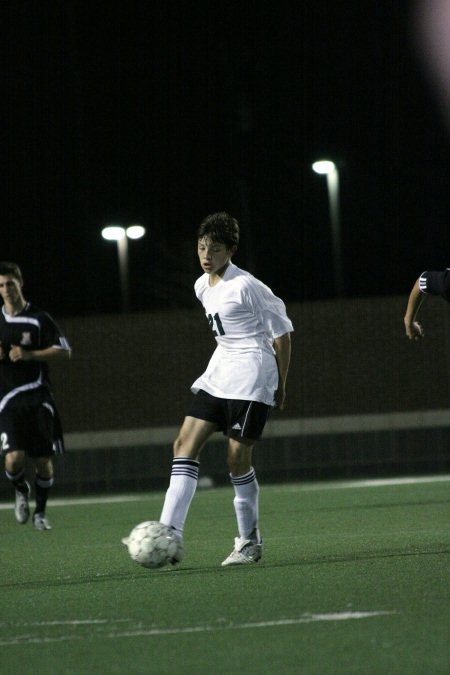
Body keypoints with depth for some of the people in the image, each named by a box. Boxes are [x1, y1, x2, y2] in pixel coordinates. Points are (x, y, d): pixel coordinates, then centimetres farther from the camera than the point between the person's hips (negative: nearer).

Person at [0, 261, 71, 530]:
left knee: (43, 459, 0)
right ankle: (22, 490, 17)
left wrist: (29, 355, -15)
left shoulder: (39, 318, 0)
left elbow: (65, 352, -3)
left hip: (38, 397, -1)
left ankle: (40, 512, 20)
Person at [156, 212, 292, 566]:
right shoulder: (202, 286, 10)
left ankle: (250, 542, 8)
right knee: (185, 444, -3)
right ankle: (170, 534, -9)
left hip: (250, 377, -8)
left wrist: (281, 384, -8)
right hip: (218, 375, 8)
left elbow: (281, 330, -10)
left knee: (237, 457, -7)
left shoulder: (245, 287, -15)